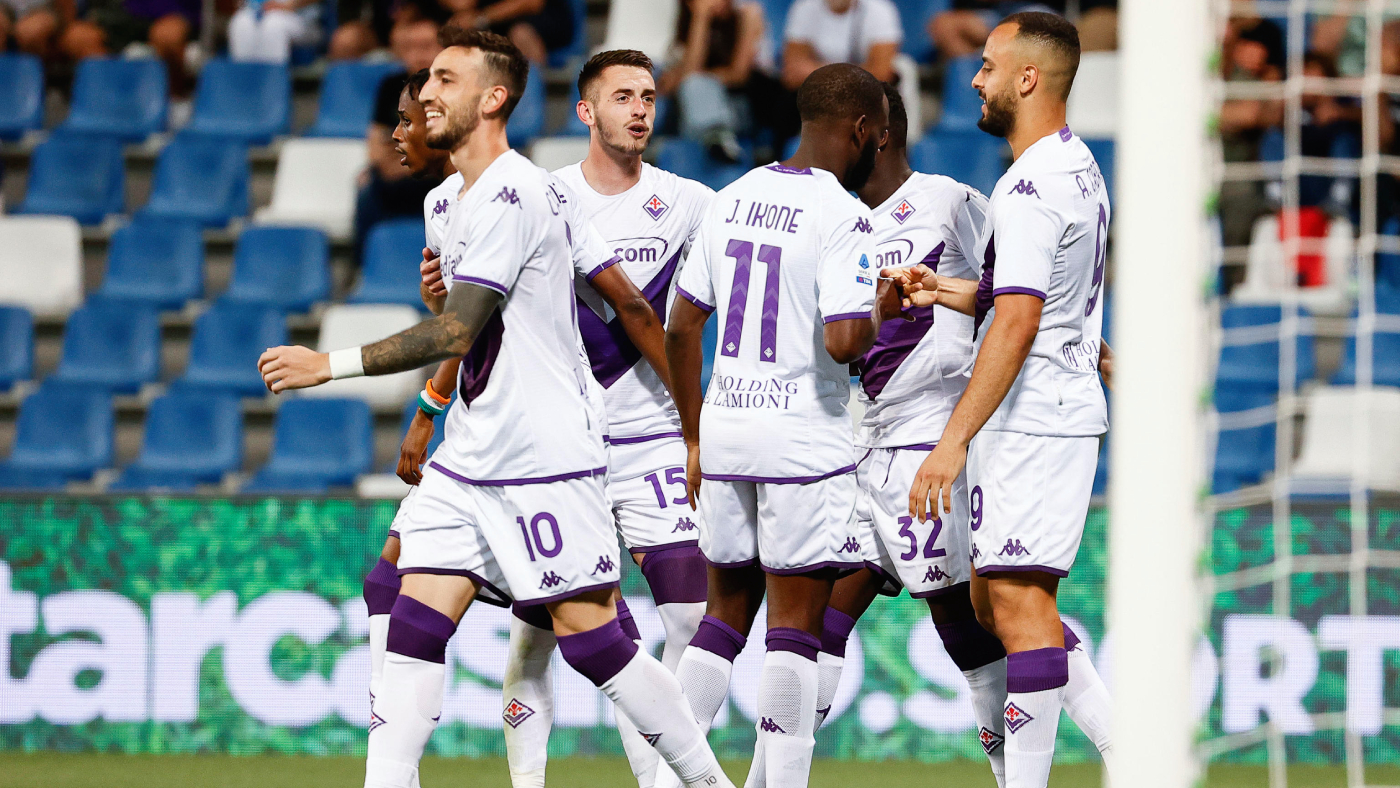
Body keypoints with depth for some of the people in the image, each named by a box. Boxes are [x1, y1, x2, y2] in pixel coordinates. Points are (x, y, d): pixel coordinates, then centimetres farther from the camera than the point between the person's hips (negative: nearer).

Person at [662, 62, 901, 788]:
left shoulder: (731, 199, 10)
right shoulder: (840, 215, -12)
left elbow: (682, 327, 13)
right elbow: (844, 342, -22)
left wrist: (695, 441, 19)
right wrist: (882, 308, 0)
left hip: (724, 428, 6)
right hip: (804, 436, -6)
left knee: (726, 613, 15)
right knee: (796, 623, 0)